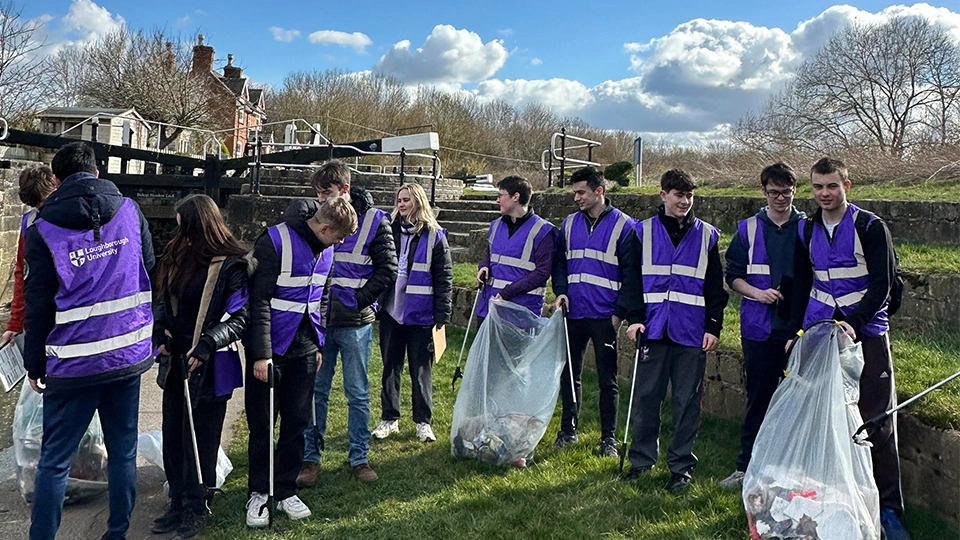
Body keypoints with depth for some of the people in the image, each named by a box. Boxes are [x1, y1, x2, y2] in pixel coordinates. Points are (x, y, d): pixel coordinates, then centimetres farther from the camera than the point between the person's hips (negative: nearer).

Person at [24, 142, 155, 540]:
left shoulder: (43, 230, -5)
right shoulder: (129, 210, 3)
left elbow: (38, 305, -3)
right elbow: (148, 271, 10)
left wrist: (34, 364, 5)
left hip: (74, 362, -3)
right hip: (129, 355, 3)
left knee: (54, 461, 7)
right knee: (124, 451, 13)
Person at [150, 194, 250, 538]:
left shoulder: (232, 265, -12)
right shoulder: (180, 258, 10)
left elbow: (239, 318, -15)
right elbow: (166, 302, 19)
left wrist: (207, 345, -24)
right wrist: (160, 331, 2)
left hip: (209, 367, -7)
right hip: (175, 362, 7)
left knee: (200, 439, 5)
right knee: (173, 436, 14)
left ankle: (196, 508, 22)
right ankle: (178, 503, 28)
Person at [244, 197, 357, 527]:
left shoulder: (325, 248, 5)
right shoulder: (275, 241, -16)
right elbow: (259, 300, -16)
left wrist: (318, 344, 15)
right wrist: (262, 353, -17)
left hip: (304, 349, 6)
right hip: (270, 349, -5)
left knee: (297, 421, 9)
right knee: (262, 423, 6)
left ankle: (285, 491, 23)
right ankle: (258, 493, 21)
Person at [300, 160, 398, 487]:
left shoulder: (374, 220, -5)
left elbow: (388, 270, -4)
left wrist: (357, 300, -11)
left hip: (355, 323, -2)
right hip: (319, 320, 3)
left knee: (358, 394, 8)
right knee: (315, 391, 9)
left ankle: (359, 458, 21)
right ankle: (310, 458, 21)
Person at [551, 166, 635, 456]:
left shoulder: (623, 225, -5)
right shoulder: (569, 223, 9)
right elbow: (559, 261, 17)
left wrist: (620, 312, -9)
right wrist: (561, 291, 0)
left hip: (605, 315, -4)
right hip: (574, 312, 5)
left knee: (607, 379, 5)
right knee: (568, 373, 12)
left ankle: (608, 437, 17)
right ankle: (568, 429, 27)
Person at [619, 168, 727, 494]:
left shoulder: (707, 235, 9)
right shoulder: (644, 232, 8)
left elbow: (715, 286, 9)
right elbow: (632, 278, 6)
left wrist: (713, 326, 1)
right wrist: (634, 317, -4)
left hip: (692, 332, 0)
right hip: (653, 329, 0)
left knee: (687, 401, 4)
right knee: (646, 396, 5)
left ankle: (682, 466, 16)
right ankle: (642, 459, 20)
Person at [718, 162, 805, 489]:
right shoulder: (748, 229, 6)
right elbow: (733, 275, 7)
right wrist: (757, 293, -10)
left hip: (800, 327, 0)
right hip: (760, 328, 0)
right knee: (758, 398, 7)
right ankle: (746, 466, 17)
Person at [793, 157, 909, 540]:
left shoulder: (870, 227, -3)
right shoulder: (807, 229, 11)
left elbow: (882, 284, -9)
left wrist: (853, 322, -21)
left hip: (865, 333, -4)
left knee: (877, 421, -2)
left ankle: (889, 508, 7)